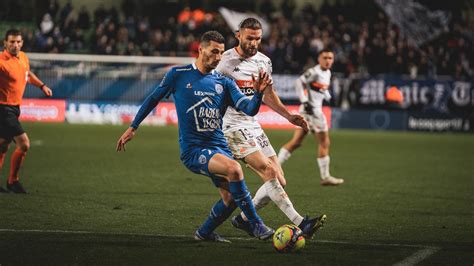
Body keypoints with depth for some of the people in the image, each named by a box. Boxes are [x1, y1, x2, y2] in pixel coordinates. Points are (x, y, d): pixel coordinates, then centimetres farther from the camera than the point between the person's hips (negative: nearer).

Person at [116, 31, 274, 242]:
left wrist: (258, 93, -22)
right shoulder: (178, 74, 1)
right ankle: (256, 225, -21)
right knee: (234, 169, -30)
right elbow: (153, 99, 12)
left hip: (218, 147, 5)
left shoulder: (224, 83, 9)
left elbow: (249, 109, -2)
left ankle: (205, 232, 27)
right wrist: (133, 128, 13)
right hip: (193, 149, -5)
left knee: (230, 198, -3)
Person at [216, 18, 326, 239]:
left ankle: (244, 218, 17)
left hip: (253, 125, 8)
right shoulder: (225, 62, -12)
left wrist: (289, 116, 17)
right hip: (232, 127, -8)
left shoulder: (264, 61, 10)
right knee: (269, 172, -22)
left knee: (279, 181, 3)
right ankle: (300, 223, -29)